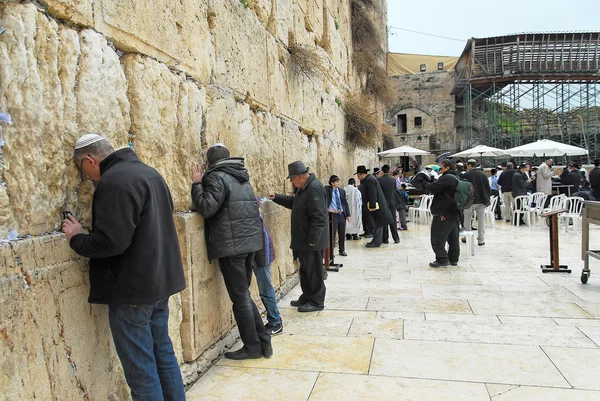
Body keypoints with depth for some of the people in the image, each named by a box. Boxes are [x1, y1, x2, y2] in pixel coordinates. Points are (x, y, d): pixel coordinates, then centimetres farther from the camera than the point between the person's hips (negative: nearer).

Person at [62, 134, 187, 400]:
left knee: (141, 369, 2)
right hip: (160, 281, 10)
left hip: (133, 288, -9)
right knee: (163, 354, 20)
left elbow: (110, 241, -25)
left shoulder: (114, 182, -18)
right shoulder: (149, 172, 12)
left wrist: (76, 238, -6)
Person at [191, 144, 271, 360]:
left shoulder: (217, 177, -9)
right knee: (244, 295, 16)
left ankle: (252, 346, 11)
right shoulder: (242, 177, 17)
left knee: (240, 297, 2)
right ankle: (263, 342, 19)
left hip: (231, 244, -8)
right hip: (249, 242, 8)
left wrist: (197, 184, -6)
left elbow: (206, 208, -19)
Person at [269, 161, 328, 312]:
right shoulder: (304, 187, 11)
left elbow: (318, 217, -26)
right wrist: (276, 198, 16)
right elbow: (294, 202, 28)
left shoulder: (314, 188, -22)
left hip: (312, 241, -10)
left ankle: (316, 302, 14)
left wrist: (313, 239, -23)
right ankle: (307, 297, 31)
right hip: (303, 240, 10)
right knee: (305, 270, 18)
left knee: (314, 272, 2)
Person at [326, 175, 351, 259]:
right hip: (332, 215, -4)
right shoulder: (327, 189, -4)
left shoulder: (342, 191, 8)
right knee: (332, 234, -2)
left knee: (342, 234, 12)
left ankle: (342, 250, 27)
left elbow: (345, 203, 10)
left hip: (342, 214, 4)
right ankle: (331, 253, 6)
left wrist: (348, 215, 7)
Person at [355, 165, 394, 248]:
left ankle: (376, 242, -2)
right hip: (378, 205, 11)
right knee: (378, 224, 14)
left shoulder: (369, 180, -16)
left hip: (376, 206, -11)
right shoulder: (370, 178, 17)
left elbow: (372, 194, -22)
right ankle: (377, 240, 21)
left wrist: (372, 206, -21)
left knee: (378, 224, -6)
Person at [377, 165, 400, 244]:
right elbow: (395, 191, 8)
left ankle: (385, 239, 6)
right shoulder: (393, 179, 0)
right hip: (392, 202, 3)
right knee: (393, 220, 8)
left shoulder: (379, 180, -10)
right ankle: (396, 238, 9)